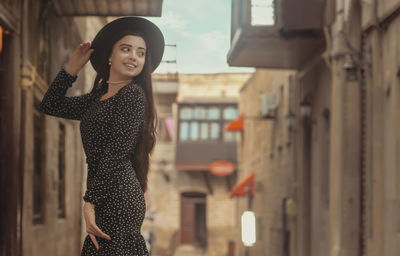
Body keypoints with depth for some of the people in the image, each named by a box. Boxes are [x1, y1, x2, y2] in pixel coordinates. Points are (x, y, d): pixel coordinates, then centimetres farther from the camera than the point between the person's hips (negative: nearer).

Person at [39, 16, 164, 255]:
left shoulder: (132, 94, -7)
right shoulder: (98, 97, 18)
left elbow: (116, 155, -14)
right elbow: (51, 106, 28)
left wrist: (91, 202, -15)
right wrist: (72, 68, 19)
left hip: (118, 198, -9)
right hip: (107, 201, 9)